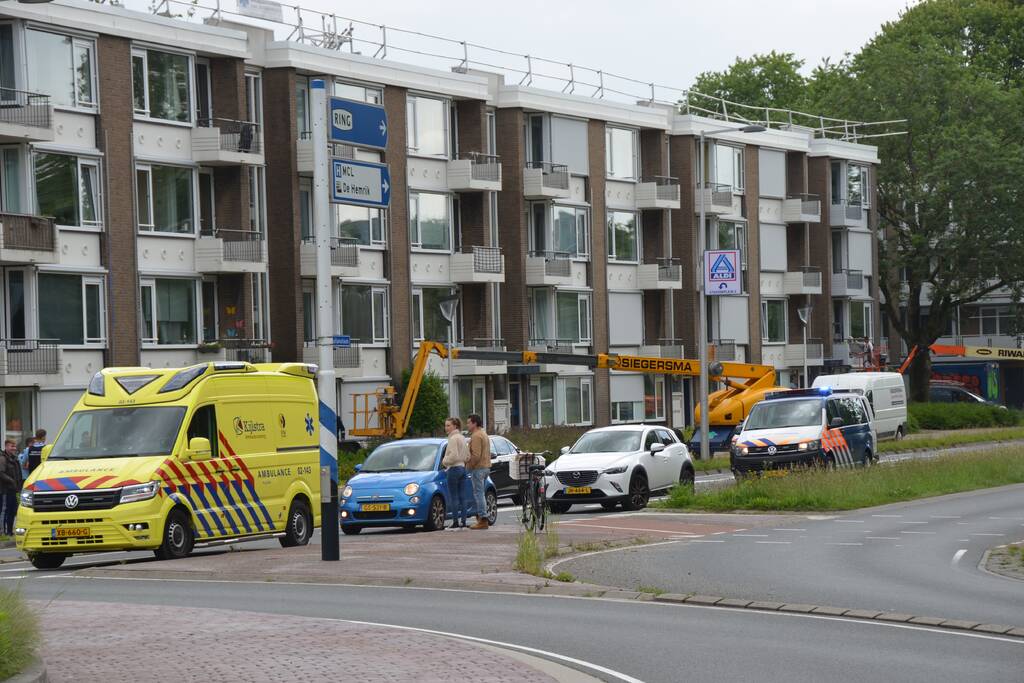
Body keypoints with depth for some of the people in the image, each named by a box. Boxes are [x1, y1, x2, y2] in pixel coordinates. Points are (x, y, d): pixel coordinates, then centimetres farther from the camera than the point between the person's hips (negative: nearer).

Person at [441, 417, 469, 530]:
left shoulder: (453, 438, -13)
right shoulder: (462, 438, 15)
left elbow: (453, 455, -21)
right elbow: (467, 456, 16)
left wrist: (444, 462, -6)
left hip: (454, 469, -9)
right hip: (462, 468, 9)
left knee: (453, 497, -6)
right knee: (460, 496, 10)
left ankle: (455, 522, -8)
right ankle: (463, 522, 10)